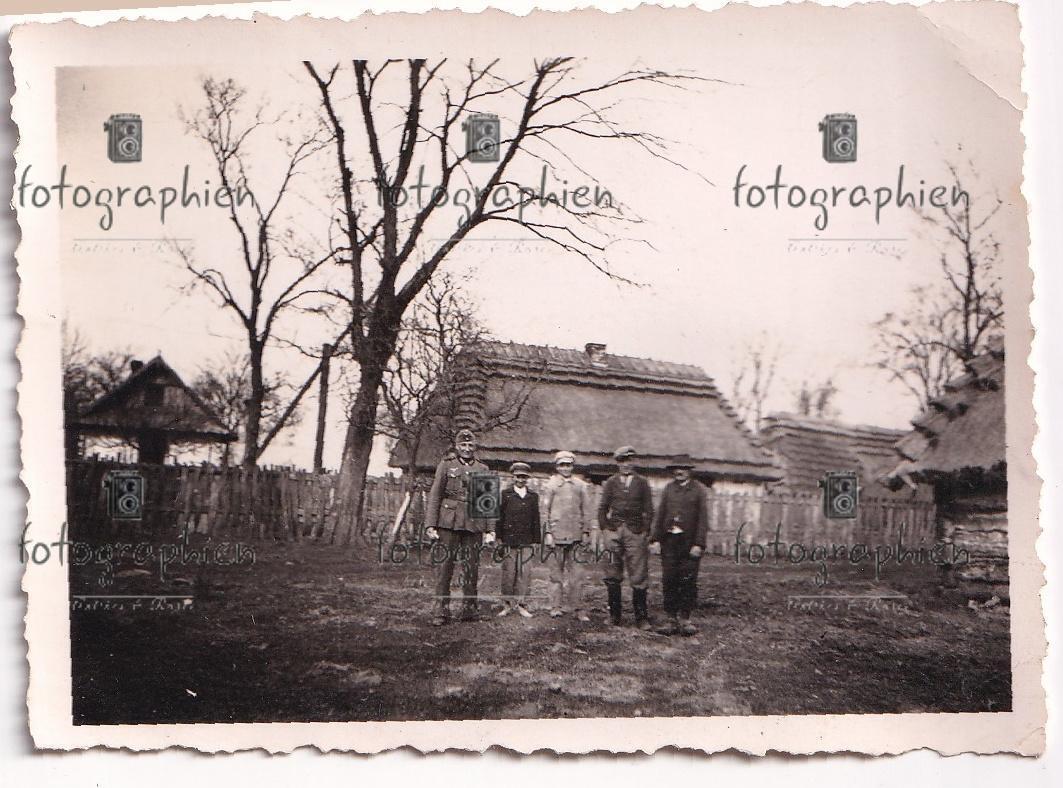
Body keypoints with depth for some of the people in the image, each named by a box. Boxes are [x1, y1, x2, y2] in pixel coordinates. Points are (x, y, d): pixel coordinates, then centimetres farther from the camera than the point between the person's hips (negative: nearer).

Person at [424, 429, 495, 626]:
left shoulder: (482, 469, 13)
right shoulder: (446, 465, 6)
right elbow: (434, 496, 2)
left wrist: (490, 530, 4)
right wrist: (430, 525, -6)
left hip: (474, 524, 2)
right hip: (448, 522, -2)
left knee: (471, 569, 4)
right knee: (444, 566, -3)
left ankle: (469, 610, 14)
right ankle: (441, 611, 1)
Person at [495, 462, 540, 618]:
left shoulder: (533, 496, 11)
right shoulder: (505, 494, 5)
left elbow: (536, 519, 12)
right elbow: (499, 516, 4)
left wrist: (536, 540, 7)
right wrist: (499, 536, -2)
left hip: (527, 542, 2)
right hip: (509, 541, -1)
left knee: (525, 574, 0)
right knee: (508, 573, 2)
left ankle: (521, 604, 8)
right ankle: (507, 604, 11)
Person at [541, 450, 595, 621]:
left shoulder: (581, 486, 10)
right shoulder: (551, 485, 5)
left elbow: (587, 510, 13)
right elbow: (545, 510, 4)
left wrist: (587, 532, 7)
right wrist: (547, 532, -2)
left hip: (576, 535, 2)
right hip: (557, 534, -2)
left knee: (577, 572, -1)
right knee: (556, 571, 3)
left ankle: (578, 608, 3)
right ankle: (556, 606, 9)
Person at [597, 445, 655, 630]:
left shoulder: (642, 483, 8)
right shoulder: (611, 482, 9)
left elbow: (648, 510, 6)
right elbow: (602, 508, 9)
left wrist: (645, 532, -3)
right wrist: (605, 531, 0)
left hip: (635, 532, -1)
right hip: (614, 531, 1)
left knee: (638, 577, -4)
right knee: (613, 577, 4)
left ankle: (641, 618, -1)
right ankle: (614, 616, 12)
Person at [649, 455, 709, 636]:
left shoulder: (699, 489, 2)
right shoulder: (668, 488, 12)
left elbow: (703, 519, -3)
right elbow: (660, 514, 9)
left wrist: (698, 544, -11)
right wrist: (654, 539, 0)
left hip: (689, 541, -3)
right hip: (668, 540, 3)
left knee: (688, 582, -1)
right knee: (669, 581, 2)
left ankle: (684, 619, 9)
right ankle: (671, 619, 8)